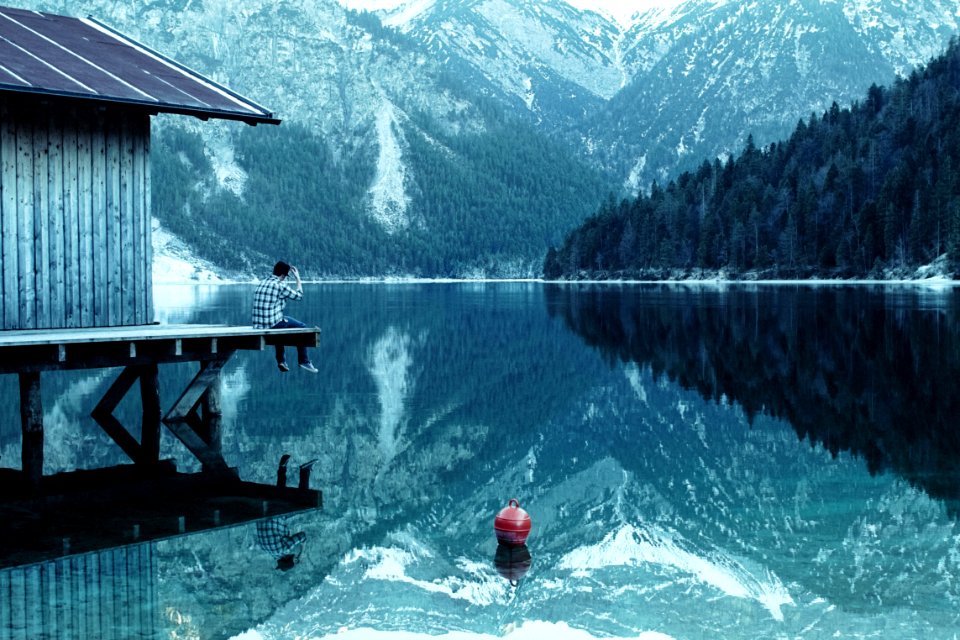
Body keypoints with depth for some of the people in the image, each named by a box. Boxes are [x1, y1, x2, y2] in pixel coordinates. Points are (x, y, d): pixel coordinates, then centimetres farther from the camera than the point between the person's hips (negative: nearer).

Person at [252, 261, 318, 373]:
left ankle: (281, 361, 36)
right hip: (272, 324, -8)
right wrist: (298, 278, 12)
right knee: (301, 327, 11)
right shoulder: (280, 285, -11)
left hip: (257, 325, 8)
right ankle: (303, 361, 17)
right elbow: (299, 295, 2)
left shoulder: (261, 284, 12)